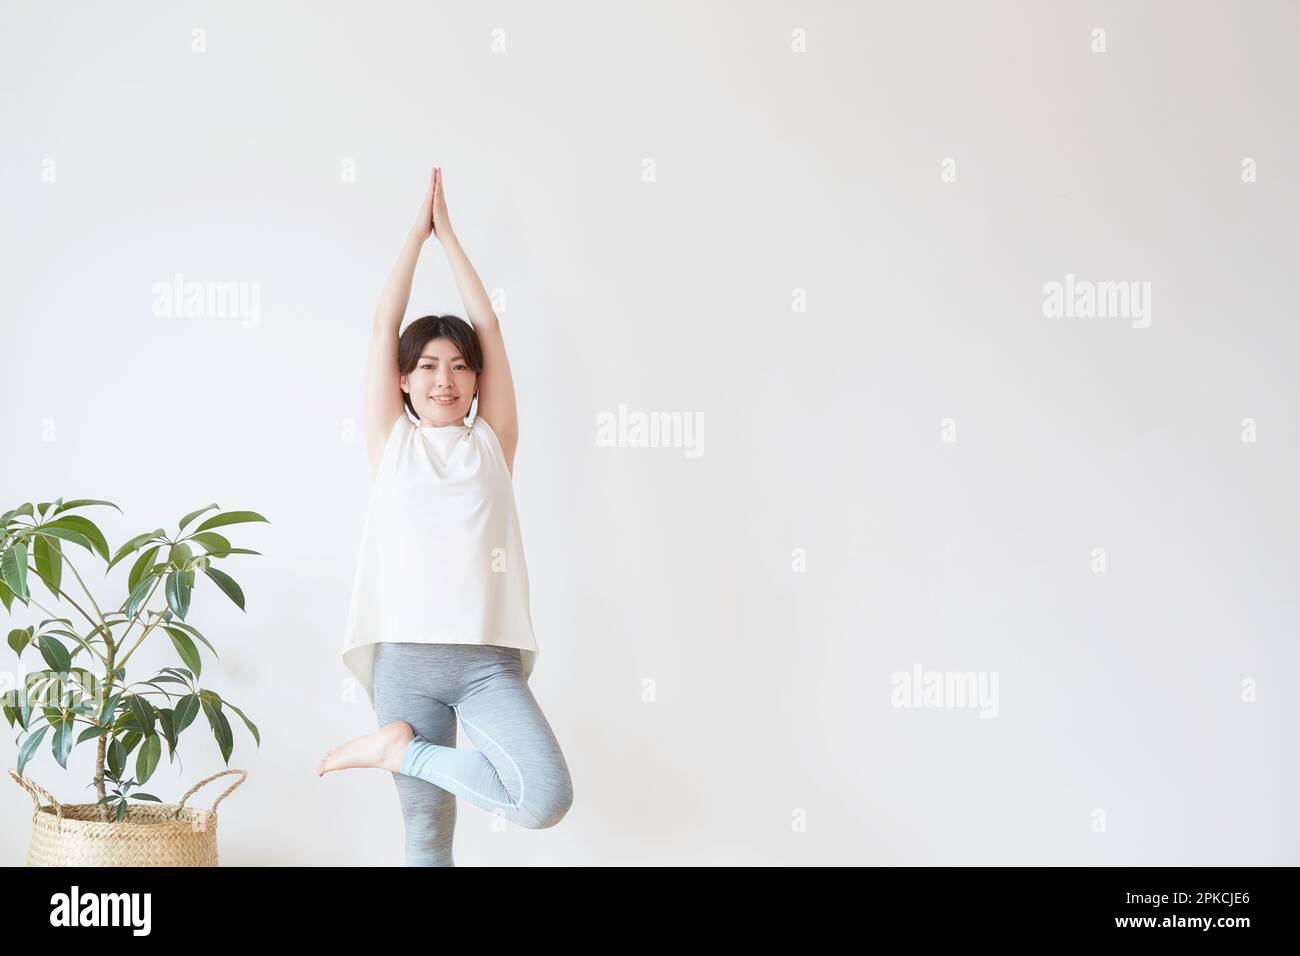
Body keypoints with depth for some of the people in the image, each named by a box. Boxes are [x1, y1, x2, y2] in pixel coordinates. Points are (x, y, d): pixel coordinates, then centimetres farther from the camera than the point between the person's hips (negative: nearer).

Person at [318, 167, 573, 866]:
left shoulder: (491, 443, 12)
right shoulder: (392, 442, 10)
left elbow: (488, 324, 11)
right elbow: (385, 323, 8)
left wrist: (448, 232, 17)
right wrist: (418, 229, 13)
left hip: (490, 659, 1)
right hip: (405, 655, -1)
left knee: (548, 799, -20)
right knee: (427, 830, 1)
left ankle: (399, 748, -2)